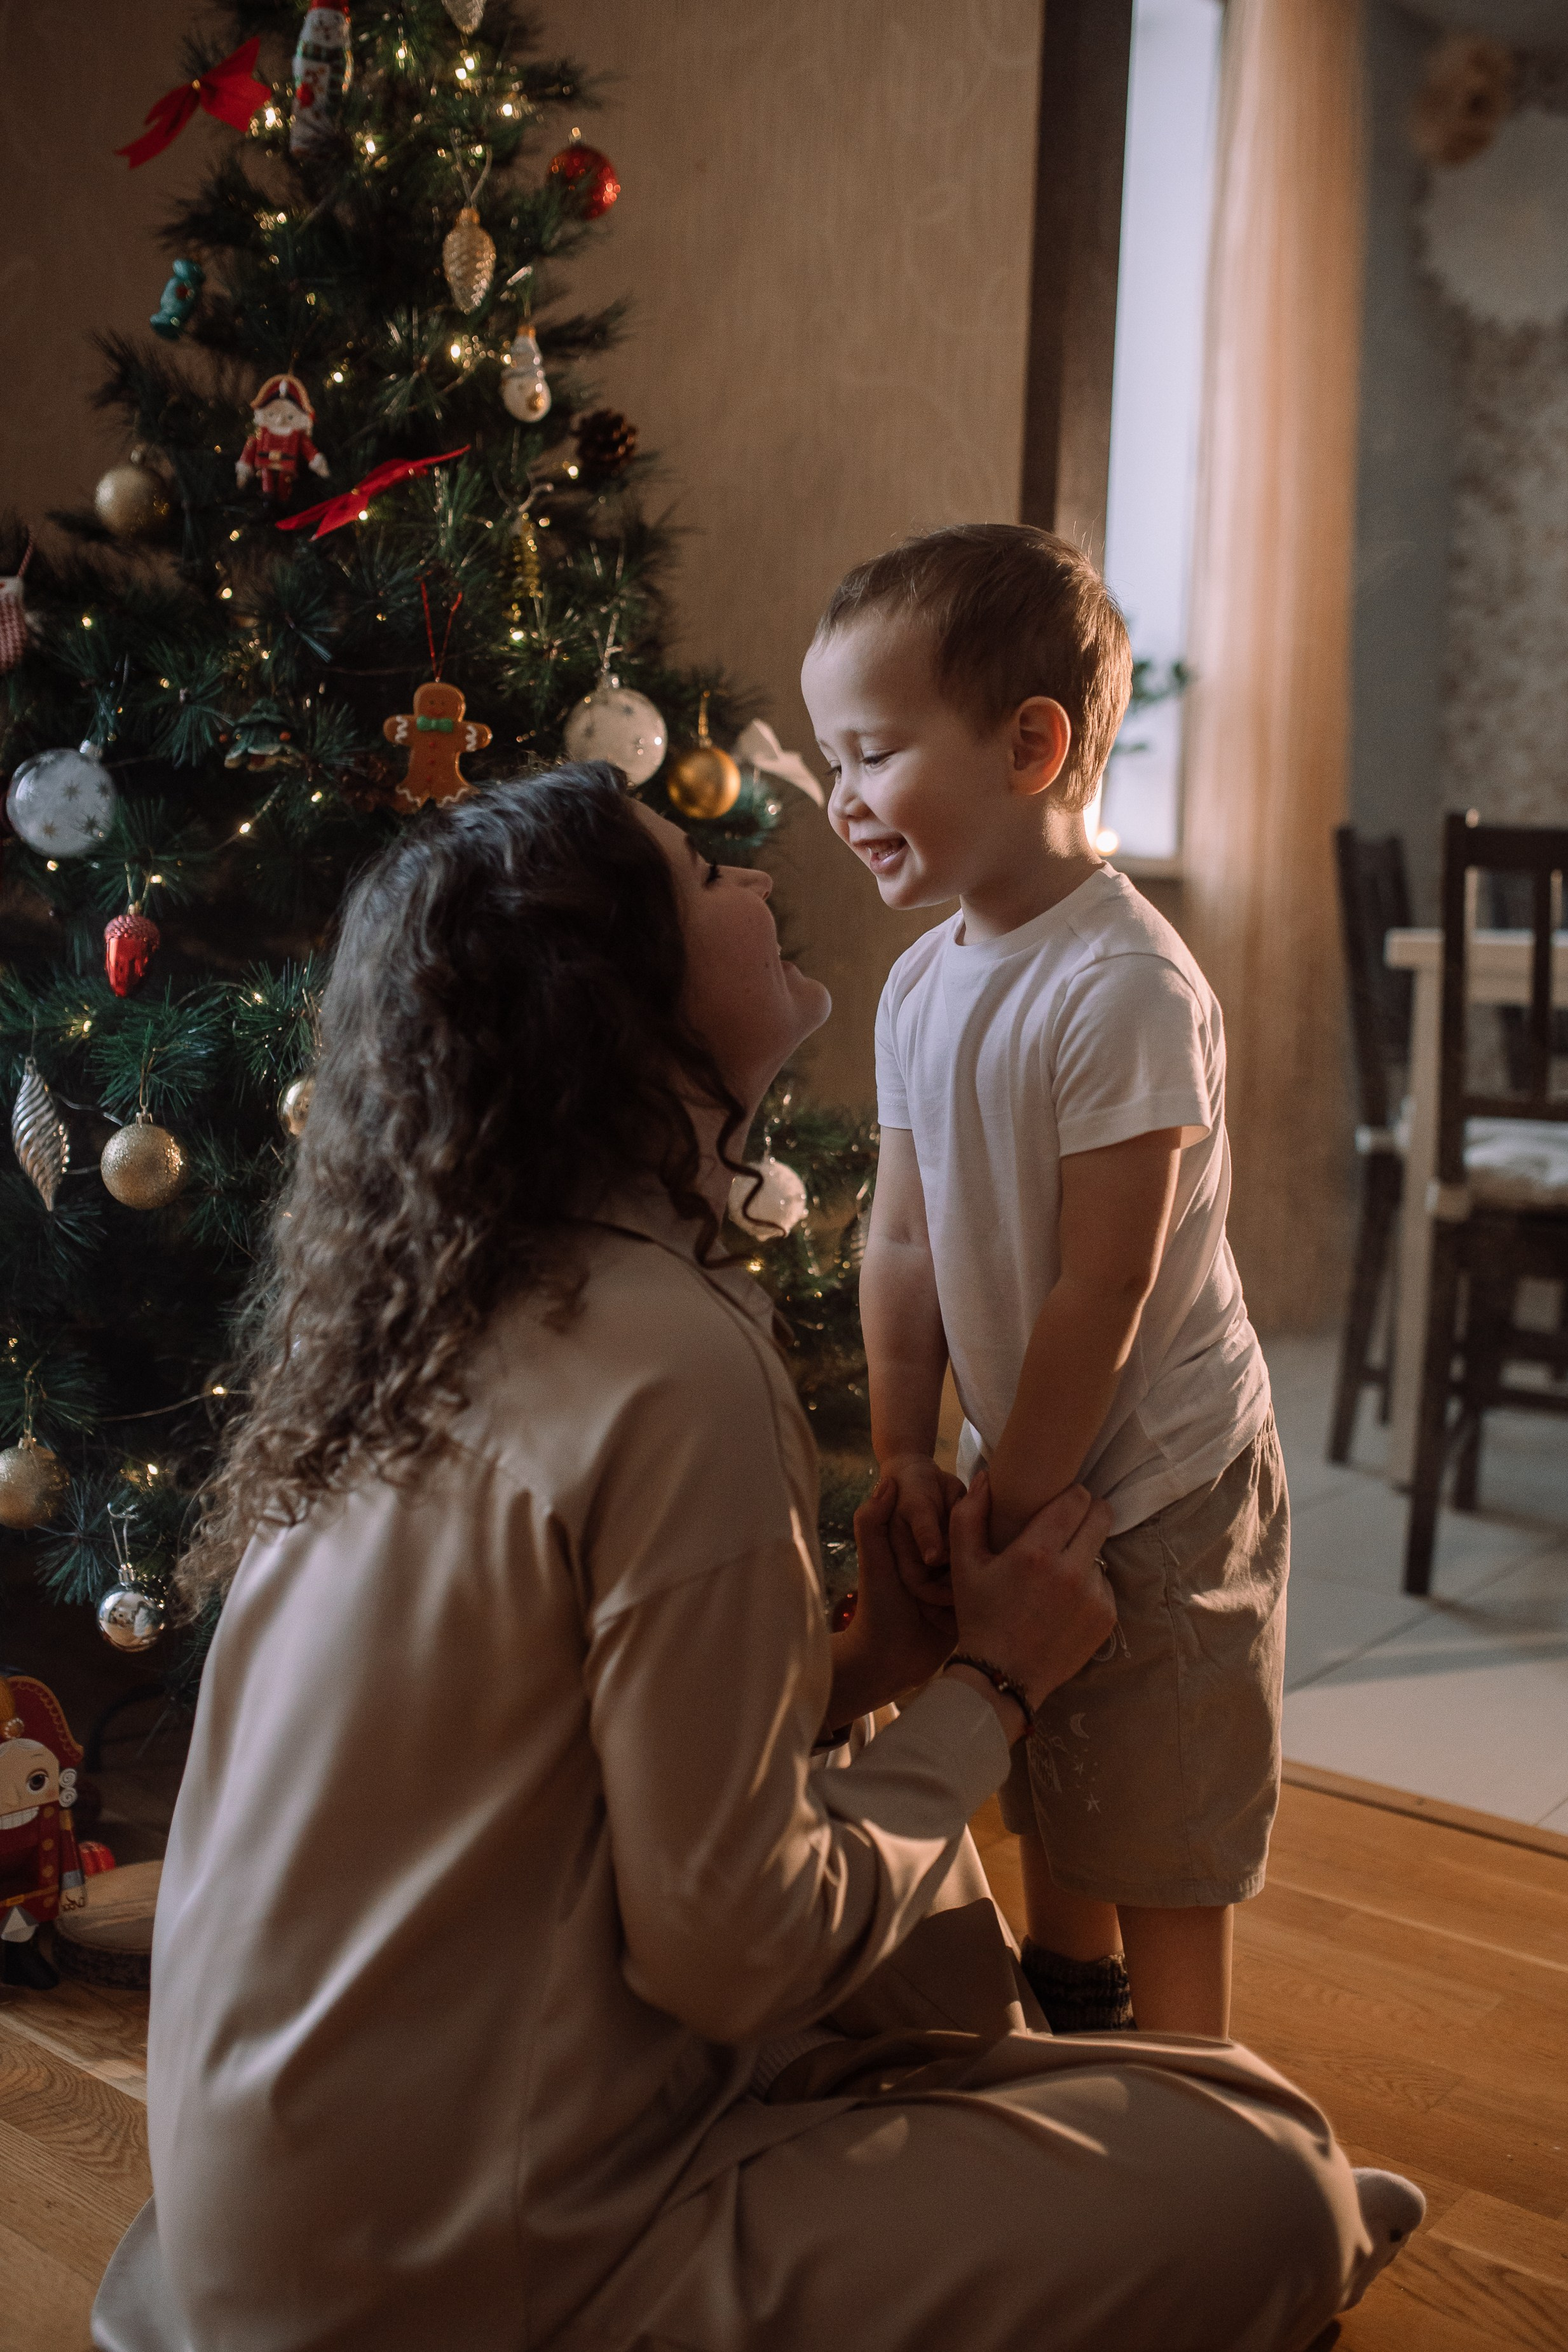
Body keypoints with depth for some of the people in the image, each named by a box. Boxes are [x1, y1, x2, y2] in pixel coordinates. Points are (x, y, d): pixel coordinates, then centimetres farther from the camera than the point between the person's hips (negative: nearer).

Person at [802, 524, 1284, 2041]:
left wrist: (1007, 1514, -16)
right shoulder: (921, 984, 1)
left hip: (1159, 1492, -8)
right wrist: (907, 1454, -4)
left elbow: (1101, 1296, -24)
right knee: (1049, 1819, 24)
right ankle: (1065, 2050, 45)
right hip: (1031, 1473, 8)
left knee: (1161, 1876, 6)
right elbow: (903, 1241, 3)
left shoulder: (1125, 988, -25)